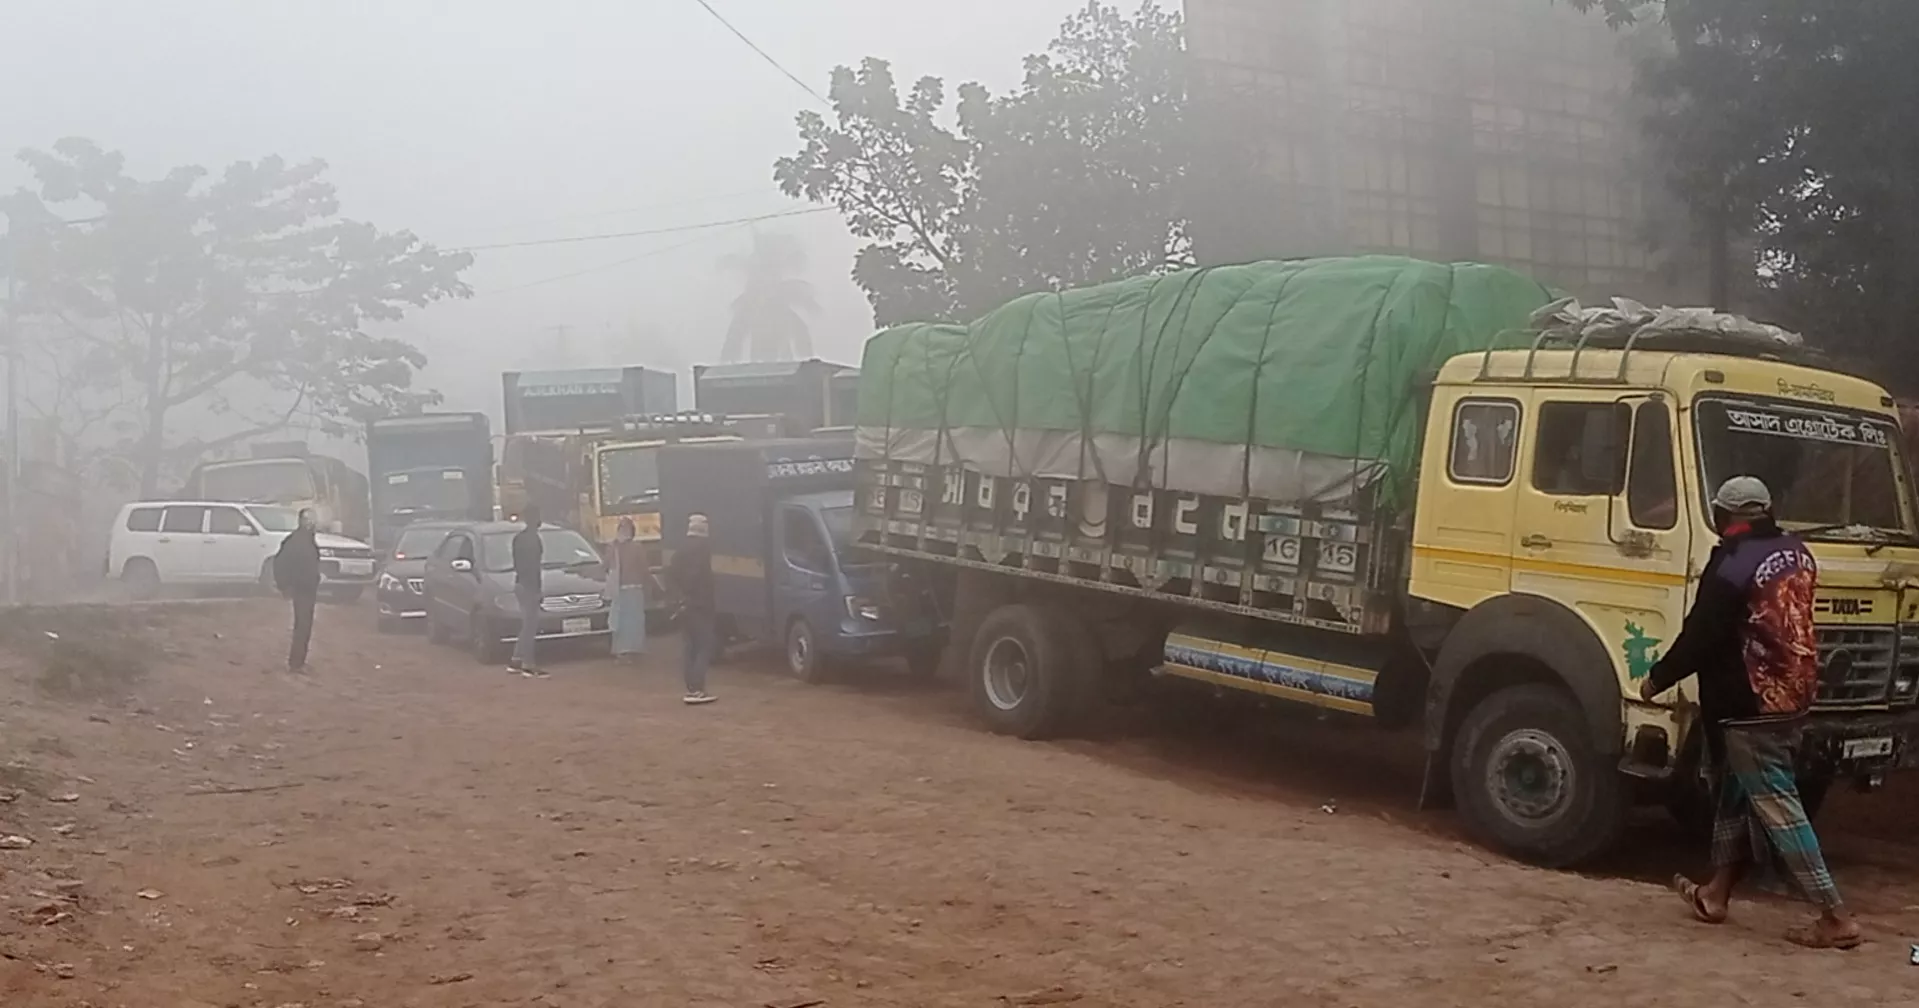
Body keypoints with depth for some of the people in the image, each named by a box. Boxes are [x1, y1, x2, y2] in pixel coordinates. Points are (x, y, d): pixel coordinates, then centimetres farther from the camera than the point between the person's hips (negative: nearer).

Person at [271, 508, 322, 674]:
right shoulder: (295, 540, -15)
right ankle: (295, 663, -6)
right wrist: (285, 587, -17)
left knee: (304, 626, 15)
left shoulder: (309, 540, 12)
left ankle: (297, 661, 23)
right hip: (300, 589, -9)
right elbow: (279, 562, -19)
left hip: (308, 589, 9)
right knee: (302, 626, -9)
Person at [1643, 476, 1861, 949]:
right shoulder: (1796, 552, 8)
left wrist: (1656, 680, -2)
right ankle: (1716, 893, 27)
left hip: (1749, 707, -9)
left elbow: (1699, 638, -16)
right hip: (1792, 697, 9)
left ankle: (1835, 918, -3)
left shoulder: (1731, 567, -18)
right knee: (1736, 795, 18)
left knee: (1777, 808, -4)